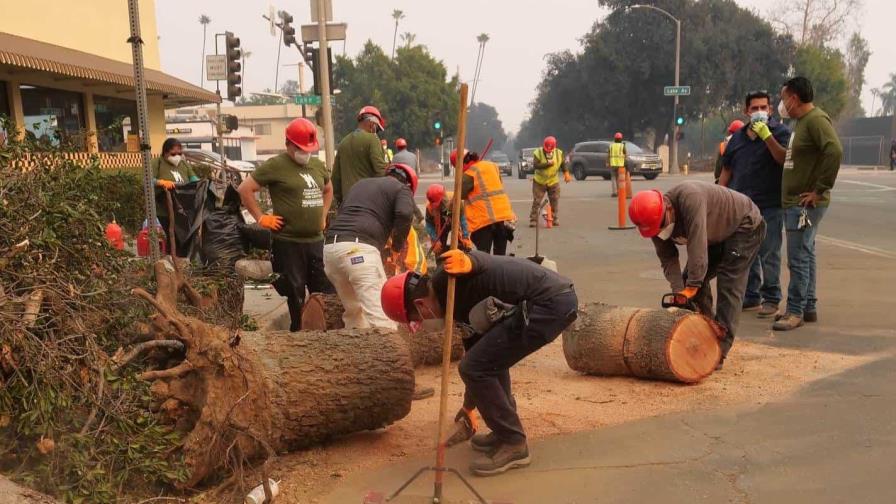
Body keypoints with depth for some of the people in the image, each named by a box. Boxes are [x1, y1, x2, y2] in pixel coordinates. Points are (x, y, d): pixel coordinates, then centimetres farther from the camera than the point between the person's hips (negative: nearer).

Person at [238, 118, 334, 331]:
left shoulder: (318, 165, 12)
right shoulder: (276, 165, -7)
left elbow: (328, 190, 30)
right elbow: (245, 189, -7)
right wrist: (261, 218, -9)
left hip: (316, 240, 6)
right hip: (288, 242, -6)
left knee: (326, 291, 8)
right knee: (295, 294, 2)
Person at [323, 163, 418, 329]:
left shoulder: (361, 184, 34)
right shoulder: (402, 188, 14)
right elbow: (404, 213, -7)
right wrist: (398, 246, 7)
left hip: (330, 248, 7)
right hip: (359, 249, -7)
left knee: (354, 311, 23)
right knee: (381, 317, -11)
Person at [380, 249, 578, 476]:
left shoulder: (445, 280, -5)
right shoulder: (458, 300, 21)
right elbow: (476, 346, 29)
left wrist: (466, 262, -39)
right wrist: (469, 405, 37)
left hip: (549, 303, -10)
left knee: (475, 368, -5)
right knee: (489, 359, 26)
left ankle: (514, 444, 5)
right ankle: (507, 431, 32)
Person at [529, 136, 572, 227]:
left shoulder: (559, 153, -4)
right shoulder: (538, 153, -13)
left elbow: (563, 164, 6)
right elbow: (536, 165, -24)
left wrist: (566, 173, -7)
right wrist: (547, 164, -32)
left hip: (553, 182, 2)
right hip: (539, 182, -2)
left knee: (555, 201, 4)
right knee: (536, 201, -4)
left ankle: (555, 219, 14)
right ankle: (533, 220, 0)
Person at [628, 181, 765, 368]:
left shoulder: (689, 197, -40)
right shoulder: (655, 222, -15)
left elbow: (697, 244, -42)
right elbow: (668, 259, -12)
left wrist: (691, 286, -41)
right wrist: (679, 292, -25)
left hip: (745, 226, -8)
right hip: (716, 236, 8)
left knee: (729, 286, -16)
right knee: (694, 278, 1)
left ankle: (719, 353, -17)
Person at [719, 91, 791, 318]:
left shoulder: (780, 132, 0)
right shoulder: (738, 137, 15)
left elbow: (784, 159, -17)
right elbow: (726, 170, 18)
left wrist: (767, 136, -22)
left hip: (770, 205, -5)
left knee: (769, 253, -4)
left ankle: (771, 299, 6)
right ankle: (750, 297, 23)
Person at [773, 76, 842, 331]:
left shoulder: (816, 119, -15)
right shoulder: (801, 122, 17)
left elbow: (835, 152, -27)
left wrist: (820, 190, -24)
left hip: (805, 203, -10)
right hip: (794, 202, 10)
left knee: (799, 258, -7)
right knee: (805, 255, 15)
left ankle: (795, 311, -1)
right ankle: (808, 307, 23)